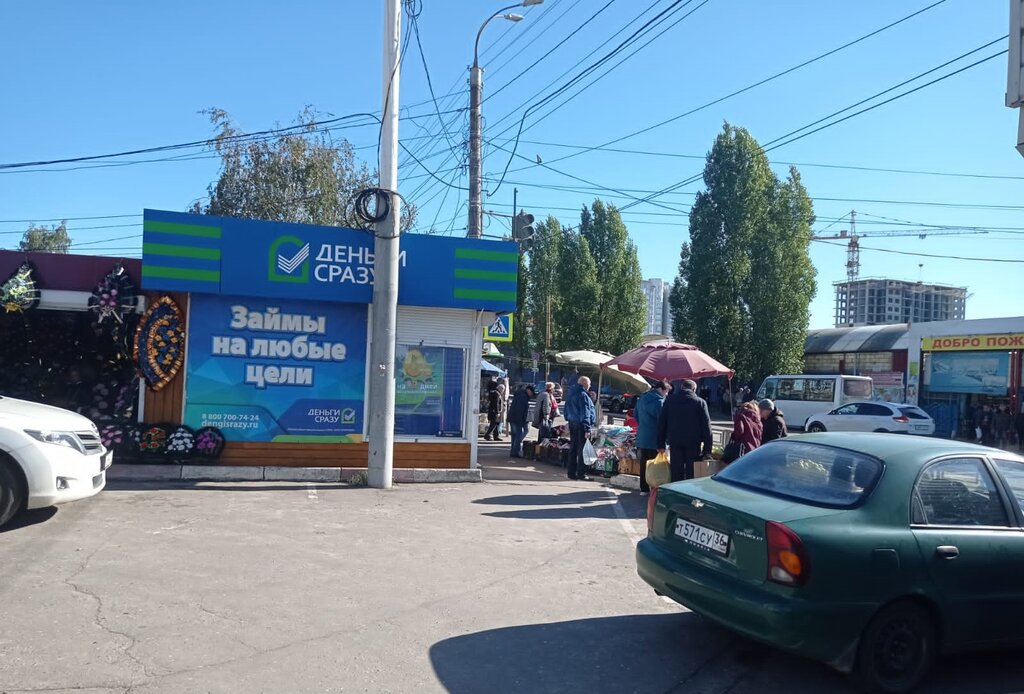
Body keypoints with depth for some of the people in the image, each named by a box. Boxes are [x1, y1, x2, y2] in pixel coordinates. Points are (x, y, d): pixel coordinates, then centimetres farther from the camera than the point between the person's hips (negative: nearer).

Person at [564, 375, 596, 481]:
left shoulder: (571, 394, 14)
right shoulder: (583, 395, -15)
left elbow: (567, 410, 20)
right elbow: (585, 413, -18)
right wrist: (587, 428, -18)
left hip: (572, 424, 9)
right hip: (581, 425, -9)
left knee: (573, 449, 12)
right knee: (582, 450, -4)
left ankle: (572, 473, 15)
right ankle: (581, 473, -3)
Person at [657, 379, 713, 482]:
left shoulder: (670, 400, 7)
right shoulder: (700, 402, 1)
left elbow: (661, 422, 6)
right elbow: (706, 426, -2)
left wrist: (661, 444, 8)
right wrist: (707, 449, 0)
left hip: (675, 443, 2)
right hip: (693, 443, -2)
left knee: (676, 474, 6)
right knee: (692, 474, 4)